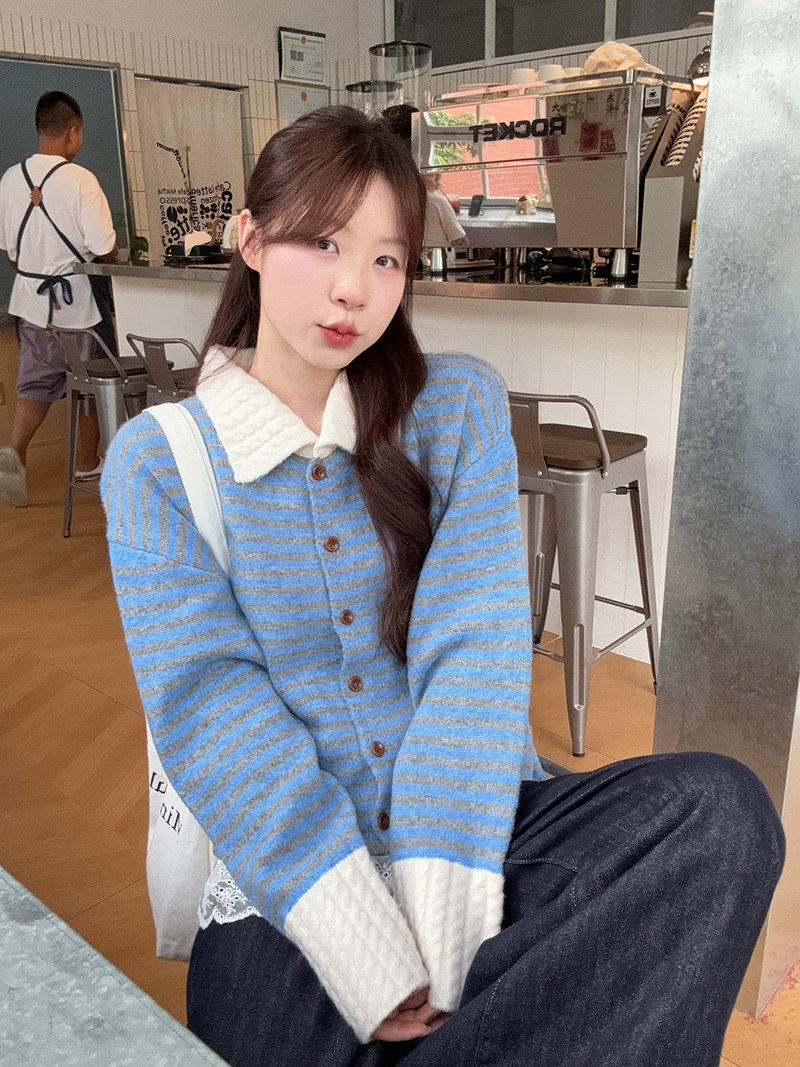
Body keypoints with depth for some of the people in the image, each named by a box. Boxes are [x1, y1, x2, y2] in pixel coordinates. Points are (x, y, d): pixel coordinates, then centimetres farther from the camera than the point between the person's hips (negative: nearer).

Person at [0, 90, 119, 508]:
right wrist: (112, 262, 7)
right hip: (77, 296, -5)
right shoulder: (80, 179, -16)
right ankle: (87, 464, 23)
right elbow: (104, 248, -15)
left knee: (35, 379, 14)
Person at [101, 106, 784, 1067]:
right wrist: (380, 972, -21)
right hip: (287, 889, -2)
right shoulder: (155, 464, -1)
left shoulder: (461, 406, 2)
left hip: (476, 836, 3)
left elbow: (473, 653, -8)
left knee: (719, 805, -23)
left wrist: (439, 941, -17)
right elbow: (213, 709, -11)